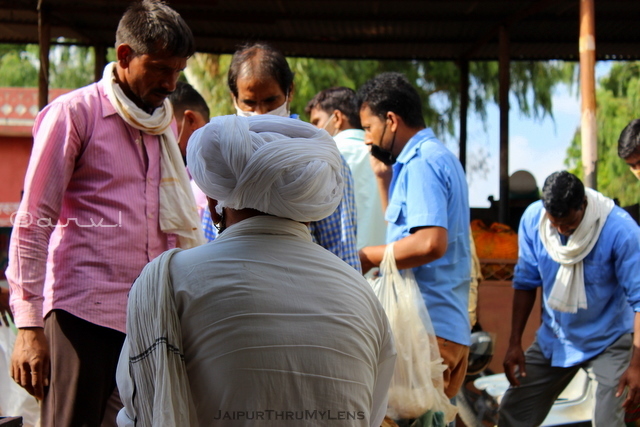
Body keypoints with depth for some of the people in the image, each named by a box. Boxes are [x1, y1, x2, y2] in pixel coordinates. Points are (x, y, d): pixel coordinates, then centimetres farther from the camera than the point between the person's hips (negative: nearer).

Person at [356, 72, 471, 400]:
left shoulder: (421, 162, -11)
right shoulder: (439, 156, 20)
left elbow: (431, 242, -23)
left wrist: (368, 257, -13)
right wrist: (384, 177, 17)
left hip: (426, 326, -10)